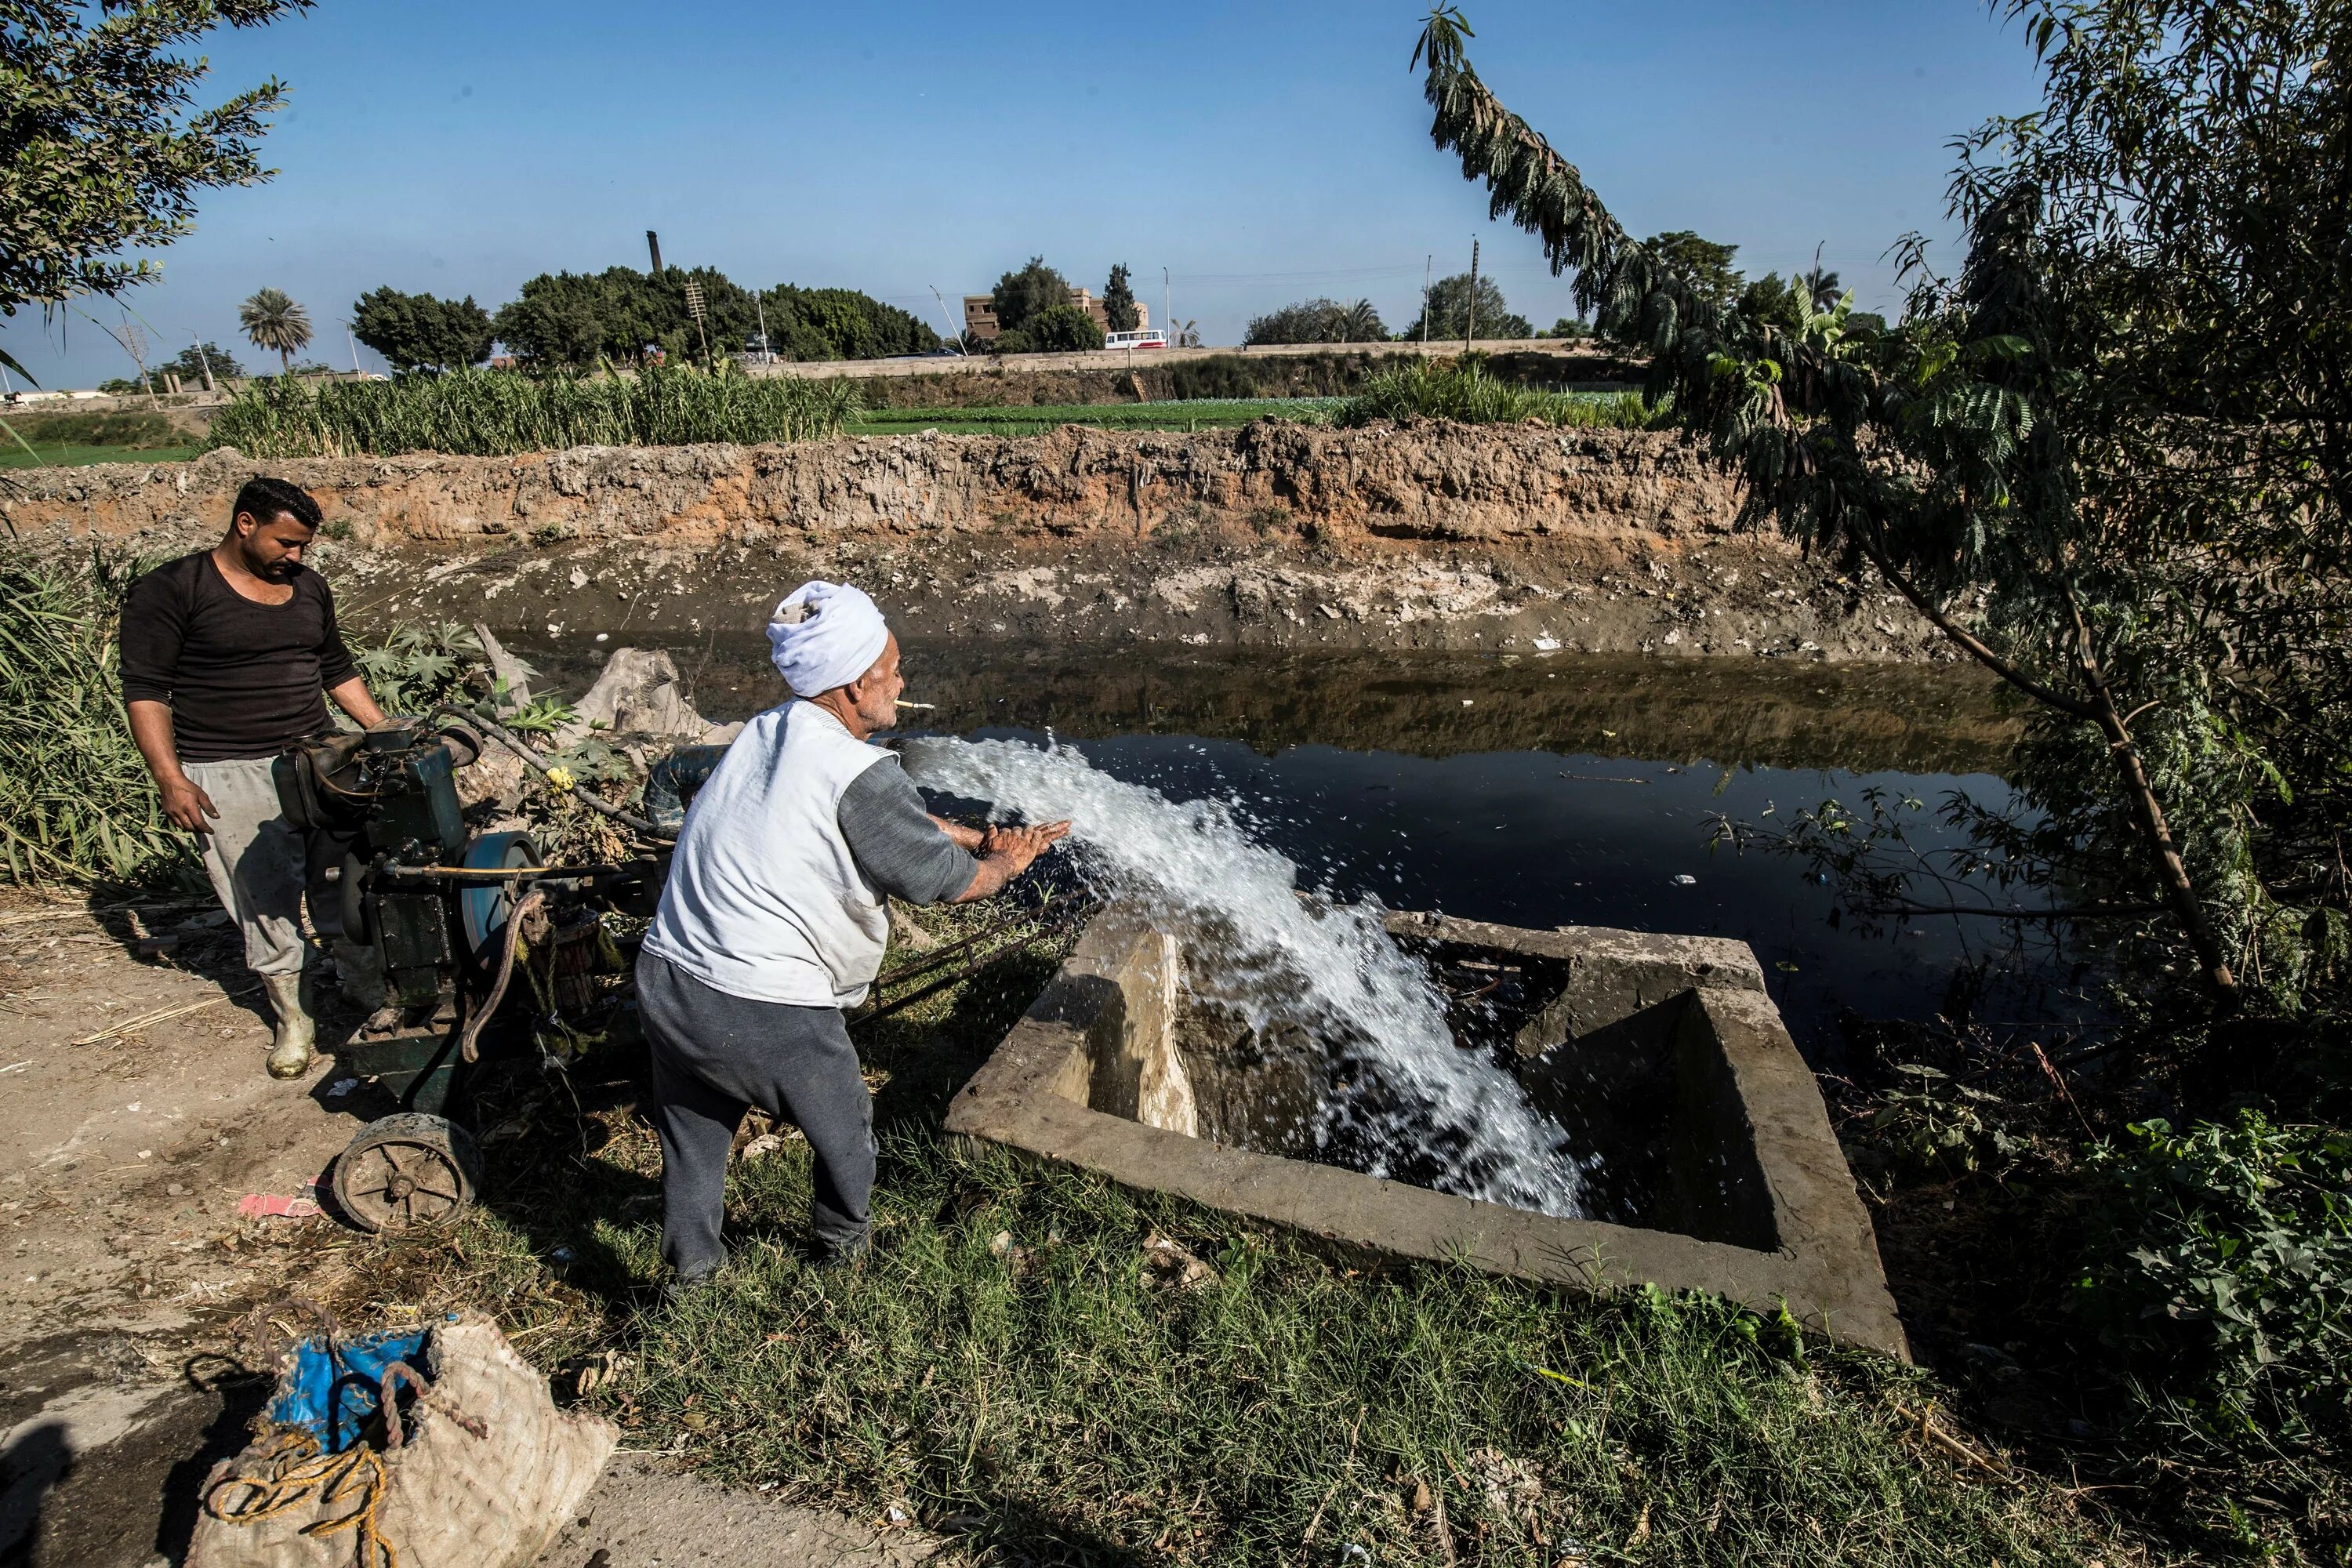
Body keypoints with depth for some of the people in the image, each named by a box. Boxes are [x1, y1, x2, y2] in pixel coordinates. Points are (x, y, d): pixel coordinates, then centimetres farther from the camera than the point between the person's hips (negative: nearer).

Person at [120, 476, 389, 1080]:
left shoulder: (307, 586, 10)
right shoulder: (171, 591, -7)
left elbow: (337, 669, 21)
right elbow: (145, 689, -8)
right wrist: (170, 779, -15)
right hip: (228, 776, -4)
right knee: (265, 905, 1)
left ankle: (378, 997, 18)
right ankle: (293, 1019, 16)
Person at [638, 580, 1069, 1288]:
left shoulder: (765, 733, 4)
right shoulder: (857, 776, -21)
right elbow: (948, 879, -8)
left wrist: (982, 838, 22)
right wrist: (1006, 863, 13)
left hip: (666, 982, 7)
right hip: (767, 1015, -7)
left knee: (692, 1130, 29)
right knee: (843, 1127, 23)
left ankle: (689, 1261, 48)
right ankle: (842, 1242, 47)